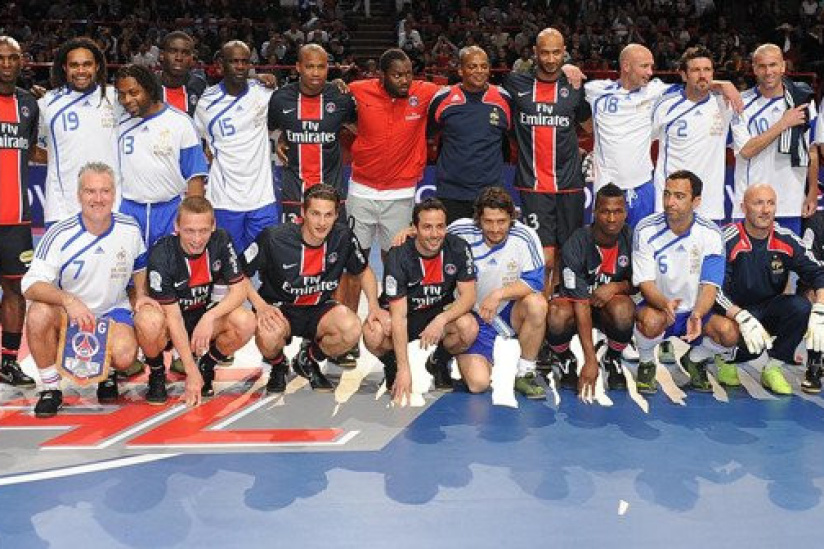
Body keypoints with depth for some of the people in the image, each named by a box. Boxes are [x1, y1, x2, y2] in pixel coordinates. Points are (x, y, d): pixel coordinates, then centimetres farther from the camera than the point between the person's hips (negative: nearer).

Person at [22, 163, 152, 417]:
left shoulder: (130, 229, -6)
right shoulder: (59, 234, -16)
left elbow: (139, 267, 16)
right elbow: (30, 285, -22)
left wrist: (140, 295, -3)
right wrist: (69, 300, -39)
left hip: (113, 311, 1)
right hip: (67, 313, -1)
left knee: (124, 356, -29)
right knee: (39, 314, -34)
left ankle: (107, 373, 14)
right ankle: (50, 388, -11)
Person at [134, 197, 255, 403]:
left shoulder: (221, 242, -14)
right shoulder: (161, 255, -25)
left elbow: (239, 290, -12)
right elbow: (173, 316, -25)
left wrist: (209, 317, -31)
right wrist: (191, 372, -27)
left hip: (203, 316, 3)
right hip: (170, 329, -3)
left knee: (246, 322, -26)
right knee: (149, 321, -38)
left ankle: (206, 368, 2)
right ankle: (157, 375, -5)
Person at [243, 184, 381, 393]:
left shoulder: (343, 237, -10)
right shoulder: (274, 238, -19)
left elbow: (364, 271, 9)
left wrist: (373, 303, -6)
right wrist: (260, 305, -22)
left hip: (319, 309, 3)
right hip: (278, 309, -3)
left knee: (352, 330, -28)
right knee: (269, 336, -37)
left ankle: (308, 360, 6)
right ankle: (278, 366, 4)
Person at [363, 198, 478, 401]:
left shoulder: (458, 249, -16)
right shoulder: (398, 257, -25)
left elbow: (468, 296, -14)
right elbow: (399, 315, -28)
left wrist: (442, 320, -36)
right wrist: (404, 369, -34)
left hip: (440, 311, 2)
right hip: (404, 312, -2)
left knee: (469, 327, -30)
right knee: (373, 334, -34)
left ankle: (438, 363, 4)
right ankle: (393, 365, 4)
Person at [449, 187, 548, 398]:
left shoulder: (525, 237, -14)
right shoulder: (461, 232, -14)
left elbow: (534, 282, -15)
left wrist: (498, 294, -24)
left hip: (510, 313, 1)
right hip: (473, 317, -1)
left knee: (537, 303, -33)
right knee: (478, 383, -19)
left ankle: (525, 374, -10)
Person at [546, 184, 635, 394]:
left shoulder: (631, 239, -11)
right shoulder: (576, 245, -22)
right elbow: (581, 303, -25)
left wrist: (617, 287, -21)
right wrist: (590, 360, -29)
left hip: (612, 301, 2)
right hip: (576, 304, -2)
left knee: (623, 309, -35)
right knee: (556, 317, -37)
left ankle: (613, 359, -1)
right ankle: (566, 360, -1)